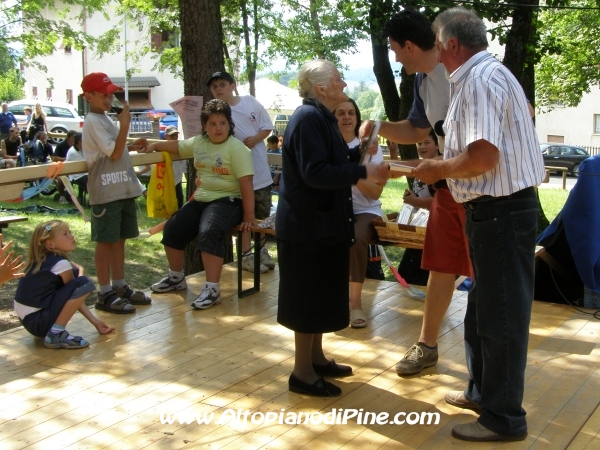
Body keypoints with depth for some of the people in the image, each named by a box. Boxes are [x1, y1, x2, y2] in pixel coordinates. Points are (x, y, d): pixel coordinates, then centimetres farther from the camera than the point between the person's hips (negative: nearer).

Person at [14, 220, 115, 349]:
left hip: (27, 320, 9)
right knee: (84, 284, -16)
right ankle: (56, 334, -14)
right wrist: (80, 271, 16)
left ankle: (54, 329, 14)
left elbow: (73, 297, 14)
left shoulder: (41, 260, 12)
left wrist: (95, 322, 14)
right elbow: (75, 292, -1)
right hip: (38, 322, -9)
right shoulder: (61, 264, -15)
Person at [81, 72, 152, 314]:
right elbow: (114, 153, -18)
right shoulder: (93, 122, -12)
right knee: (105, 241, -2)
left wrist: (132, 146, 9)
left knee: (119, 239, 14)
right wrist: (125, 124, -21)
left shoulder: (106, 120, 17)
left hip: (123, 189, 9)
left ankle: (120, 287, 23)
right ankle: (105, 294, 5)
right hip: (106, 192, -9)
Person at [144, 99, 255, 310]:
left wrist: (248, 215, -21)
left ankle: (212, 289, -27)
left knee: (209, 233, -32)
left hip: (227, 201, -8)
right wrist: (154, 146, 31)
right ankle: (176, 277, 25)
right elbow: (177, 146, 31)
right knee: (172, 229, 3)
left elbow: (246, 183, -18)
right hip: (201, 199, 8)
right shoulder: (198, 142, 8)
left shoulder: (236, 148, -13)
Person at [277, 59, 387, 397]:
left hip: (324, 221, 10)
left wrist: (359, 152, 6)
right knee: (309, 297, -2)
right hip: (308, 224, -10)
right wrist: (362, 172, -24)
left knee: (321, 294, 17)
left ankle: (316, 357, 30)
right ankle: (303, 372, 10)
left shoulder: (323, 118, 14)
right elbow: (314, 173, -26)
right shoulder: (308, 118, -18)